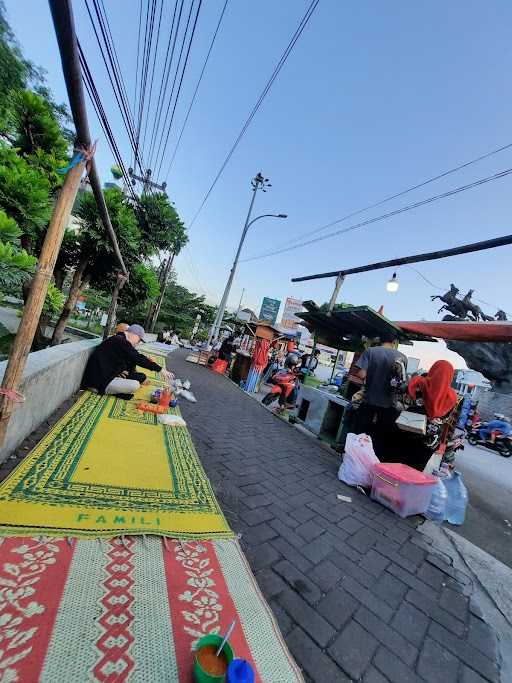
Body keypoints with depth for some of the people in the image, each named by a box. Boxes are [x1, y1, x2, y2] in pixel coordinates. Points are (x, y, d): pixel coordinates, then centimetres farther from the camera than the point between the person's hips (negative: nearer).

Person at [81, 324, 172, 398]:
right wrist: (161, 369, -23)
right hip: (100, 382, -10)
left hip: (106, 376, 10)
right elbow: (139, 358, -24)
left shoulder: (117, 339, 12)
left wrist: (122, 371, -4)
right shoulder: (120, 341, -19)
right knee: (135, 385, -25)